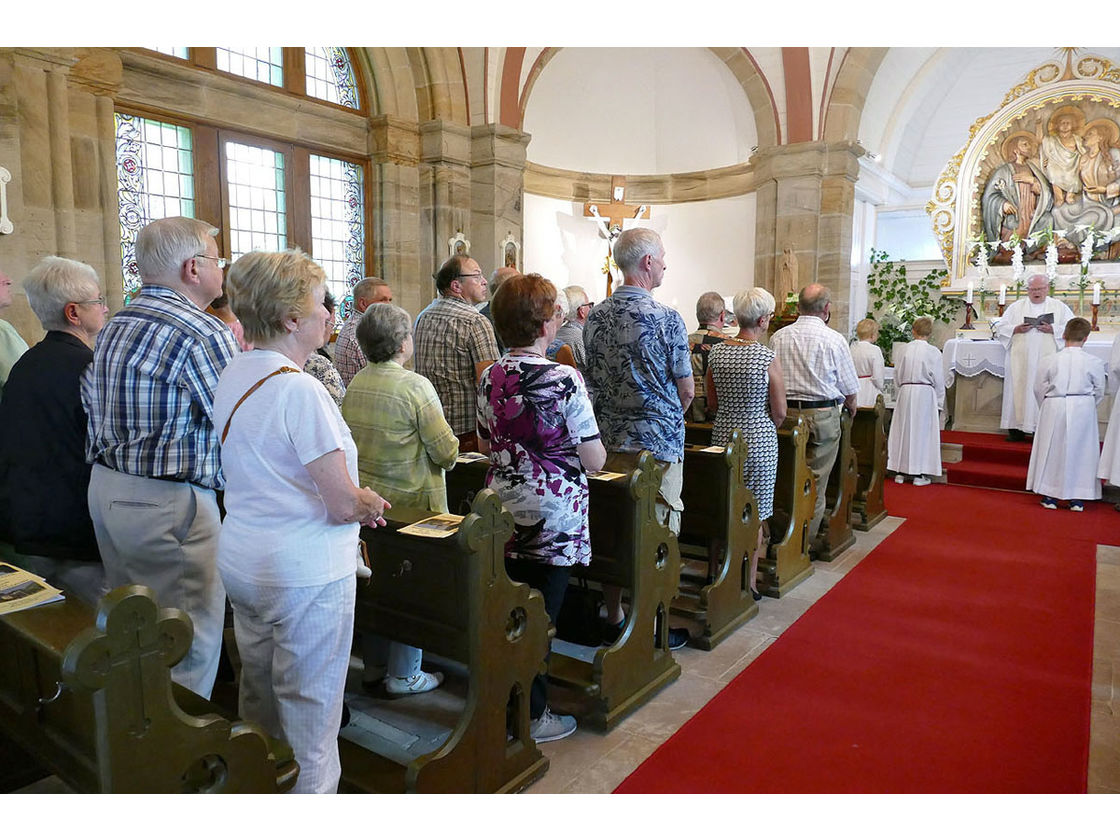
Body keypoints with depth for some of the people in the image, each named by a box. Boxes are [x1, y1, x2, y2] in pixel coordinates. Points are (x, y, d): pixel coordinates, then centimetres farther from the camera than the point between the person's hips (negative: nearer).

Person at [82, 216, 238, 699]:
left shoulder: (113, 327, 12)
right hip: (169, 501, -10)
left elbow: (90, 401, 15)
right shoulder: (205, 333, -17)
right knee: (190, 641, 1)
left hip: (104, 488, 10)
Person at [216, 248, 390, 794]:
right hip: (303, 572, -9)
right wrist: (371, 503, -1)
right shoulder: (300, 390, -22)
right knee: (310, 711, 7)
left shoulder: (231, 378, 5)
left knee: (259, 695, 23)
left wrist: (352, 501, 9)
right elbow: (345, 505, -23)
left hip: (240, 560, 9)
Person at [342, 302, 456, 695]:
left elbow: (350, 439, 10)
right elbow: (446, 451, -16)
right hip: (409, 501, -6)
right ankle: (403, 675, 19)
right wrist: (448, 454, 5)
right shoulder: (415, 386, -18)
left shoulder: (355, 384, 1)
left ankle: (373, 664, 32)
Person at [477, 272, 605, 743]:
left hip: (502, 516, 6)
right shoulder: (565, 380, -16)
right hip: (553, 519, -5)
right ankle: (532, 717, 21)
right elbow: (595, 461, -13)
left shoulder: (490, 378, 1)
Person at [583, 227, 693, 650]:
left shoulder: (595, 317, 4)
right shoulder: (666, 318, -13)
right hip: (656, 442, -6)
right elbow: (687, 390, -6)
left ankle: (613, 620, 24)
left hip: (608, 440, 6)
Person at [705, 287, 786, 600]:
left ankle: (715, 575, 27)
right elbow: (779, 412, -9)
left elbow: (712, 403, 7)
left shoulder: (716, 352, -1)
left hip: (723, 435, 5)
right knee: (755, 514, 7)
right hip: (759, 439, -4)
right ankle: (749, 583, 16)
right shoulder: (768, 357, -14)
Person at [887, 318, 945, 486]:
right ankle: (919, 474, 7)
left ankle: (900, 471, 15)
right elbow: (938, 380, -5)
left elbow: (897, 375, 6)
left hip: (905, 392, 3)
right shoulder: (933, 352, -8)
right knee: (922, 431, 4)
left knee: (903, 430, 10)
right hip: (925, 394, -3)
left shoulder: (905, 349, 0)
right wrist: (939, 402, 4)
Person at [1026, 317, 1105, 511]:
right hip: (1083, 409, 0)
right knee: (1080, 450, 10)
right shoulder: (1094, 363, -6)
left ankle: (1050, 496, 13)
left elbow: (1039, 389, 0)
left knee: (1052, 450, 9)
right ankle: (1077, 498, 14)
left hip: (1055, 408, 0)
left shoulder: (1049, 362, -6)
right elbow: (1099, 391, 3)